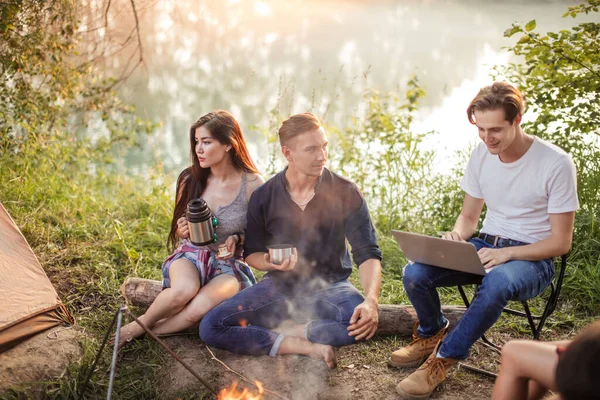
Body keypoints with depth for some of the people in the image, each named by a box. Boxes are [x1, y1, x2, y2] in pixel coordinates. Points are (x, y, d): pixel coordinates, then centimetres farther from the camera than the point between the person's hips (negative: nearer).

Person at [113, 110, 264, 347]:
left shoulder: (252, 185, -10)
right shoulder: (190, 179, -3)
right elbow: (178, 233, 11)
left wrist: (237, 239, -17)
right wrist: (183, 231, -12)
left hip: (229, 266, -1)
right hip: (191, 255, 1)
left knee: (199, 307, -34)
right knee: (183, 290, -36)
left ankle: (138, 330, -9)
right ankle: (141, 323, -7)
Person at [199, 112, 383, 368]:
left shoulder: (345, 193, -10)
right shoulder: (263, 198, -6)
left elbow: (368, 254, -13)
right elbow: (252, 253, 6)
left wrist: (371, 300, -33)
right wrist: (270, 263, -20)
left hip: (330, 286, -1)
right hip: (280, 286, 2)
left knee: (365, 323, -36)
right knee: (210, 327, -19)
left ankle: (282, 331, -19)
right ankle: (305, 347, -24)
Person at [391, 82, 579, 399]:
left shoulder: (556, 164, -16)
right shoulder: (481, 154, 0)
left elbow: (561, 242, -12)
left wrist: (507, 253, -25)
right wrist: (456, 236, -13)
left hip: (532, 259, -5)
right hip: (485, 247, 5)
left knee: (497, 282, -41)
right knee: (414, 274, -20)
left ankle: (443, 358, -19)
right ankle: (432, 334, 13)